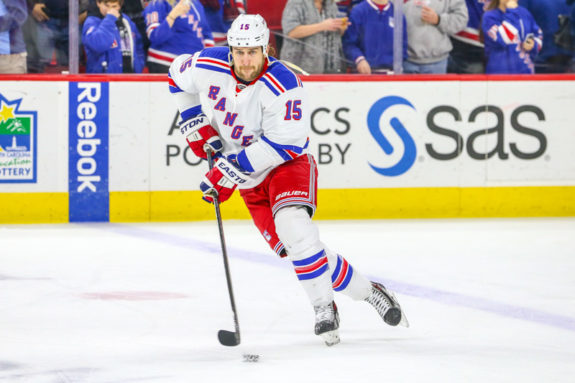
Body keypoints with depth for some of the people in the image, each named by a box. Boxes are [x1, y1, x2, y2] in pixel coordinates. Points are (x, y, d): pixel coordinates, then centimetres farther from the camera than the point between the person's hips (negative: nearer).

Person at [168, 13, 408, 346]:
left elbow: (284, 144, -29)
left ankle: (324, 308, -18)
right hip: (251, 181, 5)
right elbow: (178, 76, 10)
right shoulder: (209, 67, -12)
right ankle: (365, 290, 13)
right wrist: (194, 122, 1)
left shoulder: (283, 86, -27)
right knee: (294, 248, -4)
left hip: (288, 164, -5)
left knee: (292, 226, -31)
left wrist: (231, 170, -30)